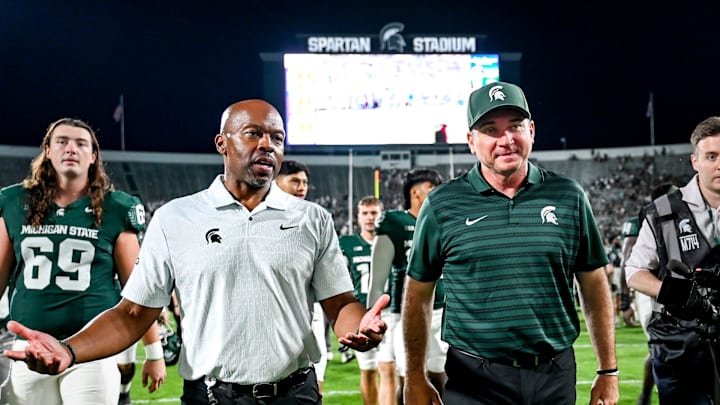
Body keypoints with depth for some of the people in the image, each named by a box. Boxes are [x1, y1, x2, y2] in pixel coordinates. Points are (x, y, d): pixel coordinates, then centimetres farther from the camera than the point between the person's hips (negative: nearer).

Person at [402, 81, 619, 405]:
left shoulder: (568, 197, 3)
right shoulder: (442, 205, -1)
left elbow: (594, 286, 8)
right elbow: (418, 295, 5)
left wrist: (608, 372, 6)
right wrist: (415, 378, 5)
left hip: (556, 377, 2)